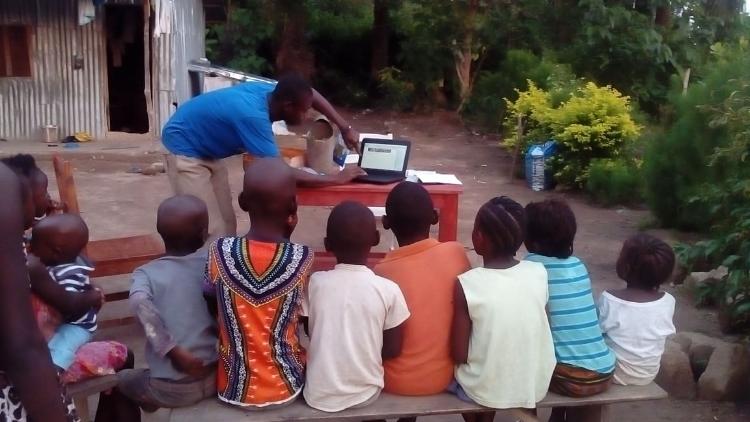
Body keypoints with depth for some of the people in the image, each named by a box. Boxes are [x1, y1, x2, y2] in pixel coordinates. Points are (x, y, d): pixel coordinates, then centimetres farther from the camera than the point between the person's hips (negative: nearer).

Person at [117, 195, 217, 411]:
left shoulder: (146, 273, -5)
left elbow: (139, 302, -24)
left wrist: (173, 351, -21)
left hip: (172, 390, -2)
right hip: (217, 378, 2)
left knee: (119, 380, 28)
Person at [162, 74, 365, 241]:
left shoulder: (268, 90, -11)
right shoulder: (253, 116, -36)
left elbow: (310, 94, 9)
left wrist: (345, 128, 0)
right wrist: (336, 179, -29)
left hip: (206, 151, 9)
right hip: (185, 150, -9)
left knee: (227, 225, 9)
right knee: (211, 232, -12)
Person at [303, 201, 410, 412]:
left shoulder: (315, 283, -12)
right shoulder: (388, 290, -15)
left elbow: (311, 335, 2)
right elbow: (393, 350, -6)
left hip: (318, 395, 1)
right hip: (365, 394, 0)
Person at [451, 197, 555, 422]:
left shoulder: (466, 284, -19)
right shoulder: (539, 273, -9)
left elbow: (459, 356, -15)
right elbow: (532, 331, 4)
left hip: (485, 391, -3)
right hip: (537, 386, 4)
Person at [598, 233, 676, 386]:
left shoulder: (608, 299, -22)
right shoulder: (668, 302, -15)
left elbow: (597, 331, -9)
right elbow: (664, 335, 0)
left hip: (614, 372, -3)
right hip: (648, 375, 3)